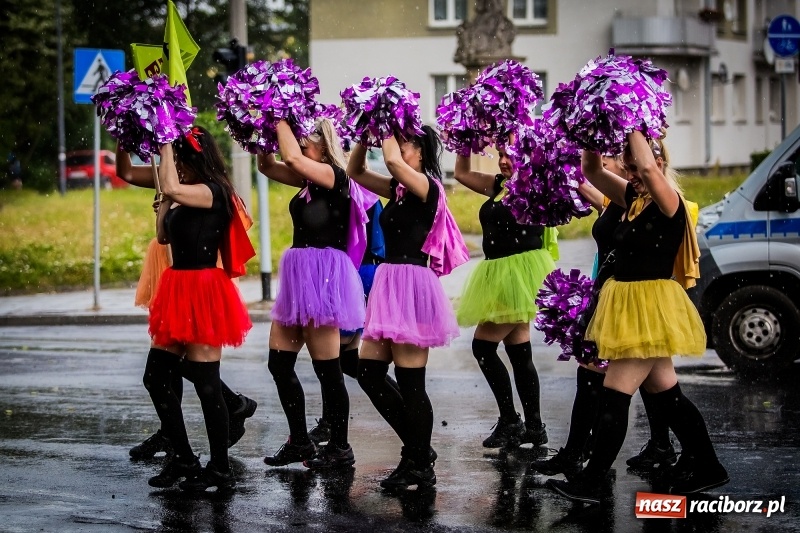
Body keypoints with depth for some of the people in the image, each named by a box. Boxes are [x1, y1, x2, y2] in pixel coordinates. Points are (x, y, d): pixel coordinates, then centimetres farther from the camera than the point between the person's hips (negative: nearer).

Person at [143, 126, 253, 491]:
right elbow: (163, 235, 19)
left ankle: (220, 469, 5)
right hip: (179, 290, 10)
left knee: (206, 385, -4)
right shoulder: (187, 198, 14)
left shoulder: (213, 192, -14)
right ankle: (182, 459, 20)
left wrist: (167, 145, -18)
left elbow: (173, 188, -30)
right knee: (156, 377, 11)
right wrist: (163, 197, 14)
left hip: (202, 291, -10)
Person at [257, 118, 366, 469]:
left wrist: (281, 120, -11)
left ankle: (340, 448, 6)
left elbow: (292, 158, -23)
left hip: (323, 276, -9)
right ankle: (299, 442, 18)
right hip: (299, 274, 10)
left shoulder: (336, 177, -10)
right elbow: (267, 166, 19)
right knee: (279, 363, 9)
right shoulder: (309, 181, 14)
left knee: (327, 368, -4)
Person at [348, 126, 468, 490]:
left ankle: (420, 466, 6)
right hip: (388, 282, 9)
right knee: (368, 373, 8)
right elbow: (355, 172, 23)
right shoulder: (398, 189, 14)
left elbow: (394, 161, -28)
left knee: (410, 381, -4)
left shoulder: (428, 186, -10)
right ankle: (418, 449, 18)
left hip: (411, 285, -9)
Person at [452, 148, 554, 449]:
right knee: (519, 352, 10)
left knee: (483, 346, -10)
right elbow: (462, 173, 20)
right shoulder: (498, 186, 13)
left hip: (521, 273, -9)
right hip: (502, 275, 9)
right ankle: (533, 427, 15)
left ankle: (510, 421, -5)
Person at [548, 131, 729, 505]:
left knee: (615, 396, -9)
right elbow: (591, 171, 13)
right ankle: (706, 468, 24)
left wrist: (635, 128, -23)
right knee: (664, 393, 15)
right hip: (630, 306, 10)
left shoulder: (669, 202, -14)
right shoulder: (633, 198, 9)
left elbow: (648, 168, -34)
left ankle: (592, 483, -7)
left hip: (651, 308, -10)